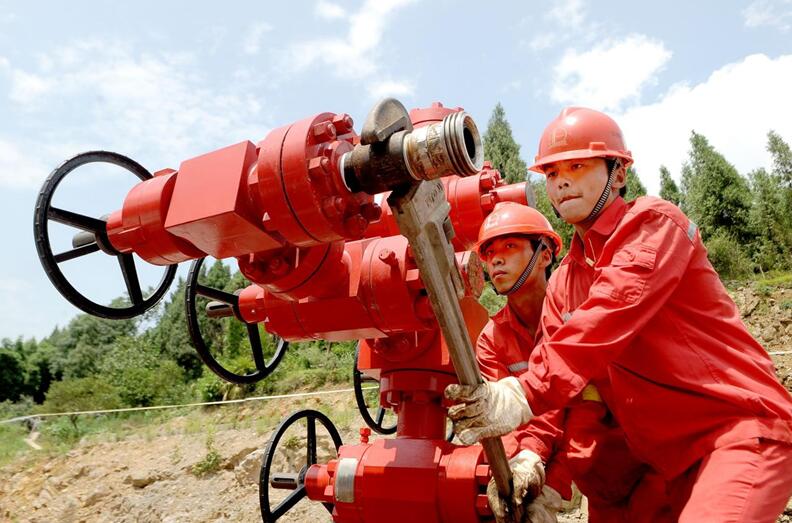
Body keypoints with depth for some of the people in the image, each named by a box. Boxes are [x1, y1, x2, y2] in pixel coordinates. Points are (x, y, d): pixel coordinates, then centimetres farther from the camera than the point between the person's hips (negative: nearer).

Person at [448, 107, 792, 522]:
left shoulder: (652, 220, -9)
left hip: (741, 428, -6)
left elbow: (608, 317, -26)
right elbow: (556, 380, 4)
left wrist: (524, 395, -33)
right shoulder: (561, 285, 10)